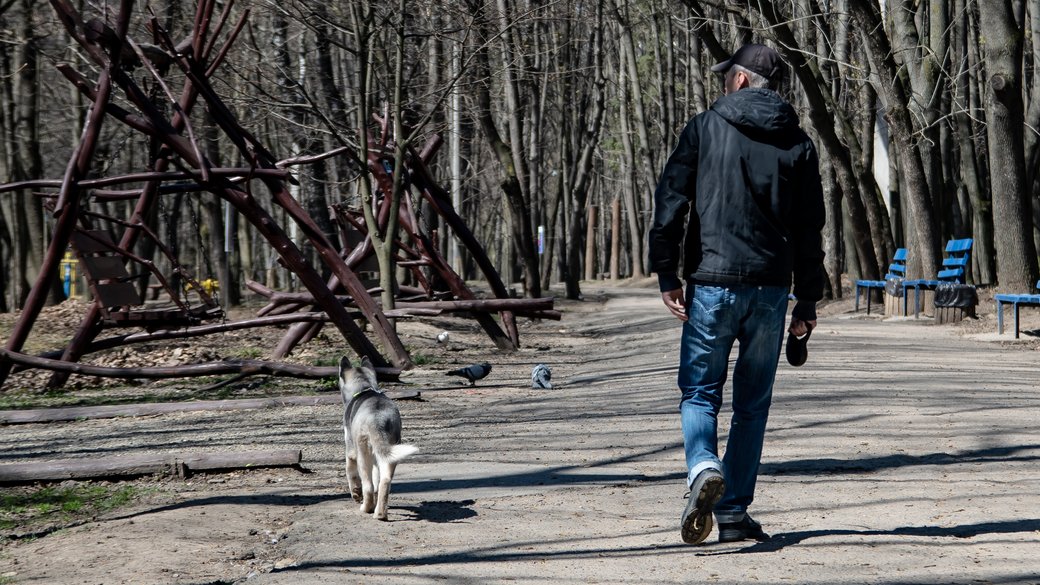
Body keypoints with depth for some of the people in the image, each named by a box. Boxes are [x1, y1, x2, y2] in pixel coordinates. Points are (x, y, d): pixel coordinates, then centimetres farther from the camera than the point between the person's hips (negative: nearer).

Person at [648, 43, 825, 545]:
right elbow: (810, 230, 9)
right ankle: (734, 514, 11)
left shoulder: (706, 128, 1)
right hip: (771, 288, 2)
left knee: (699, 392, 7)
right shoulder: (798, 144, 8)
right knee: (753, 404, 10)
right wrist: (808, 300, 14)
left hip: (712, 283, -2)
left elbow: (670, 202, -6)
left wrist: (666, 274, -4)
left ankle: (703, 468, -21)